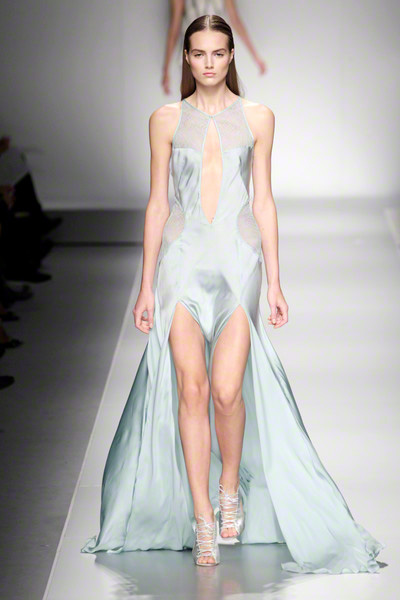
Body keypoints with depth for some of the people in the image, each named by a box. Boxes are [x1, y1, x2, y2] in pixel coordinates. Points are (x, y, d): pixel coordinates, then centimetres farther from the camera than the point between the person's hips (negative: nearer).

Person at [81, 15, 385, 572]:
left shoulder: (257, 118, 7)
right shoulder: (167, 119, 6)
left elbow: (263, 201, 8)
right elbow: (157, 202, 8)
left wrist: (275, 281, 5)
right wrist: (147, 285, 5)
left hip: (238, 258, 0)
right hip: (183, 259, 0)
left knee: (226, 390, -11)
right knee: (191, 388, -7)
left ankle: (230, 486, 17)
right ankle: (202, 519, 0)